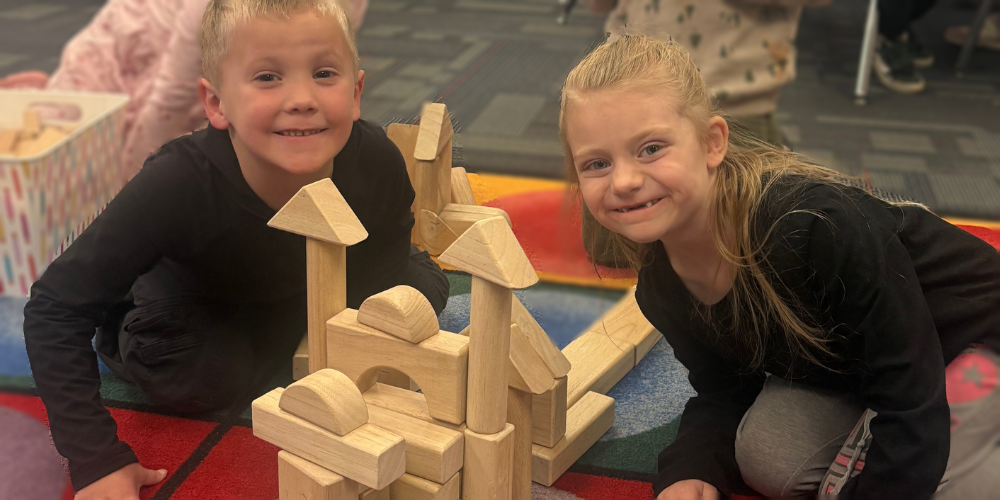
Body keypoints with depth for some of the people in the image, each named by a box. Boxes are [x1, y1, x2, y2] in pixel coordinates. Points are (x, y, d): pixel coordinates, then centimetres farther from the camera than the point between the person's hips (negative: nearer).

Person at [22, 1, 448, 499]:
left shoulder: (378, 163, -36)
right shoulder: (177, 185, -43)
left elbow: (384, 285, -16)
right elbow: (55, 308, -35)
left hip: (310, 290, 3)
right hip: (192, 303, -3)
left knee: (424, 285, -6)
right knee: (208, 378, -26)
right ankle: (120, 331, 8)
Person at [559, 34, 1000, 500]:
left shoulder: (823, 226, -39)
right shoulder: (659, 288, -15)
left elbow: (912, 409, -32)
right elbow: (722, 394, -2)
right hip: (845, 372, 5)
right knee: (766, 450, -17)